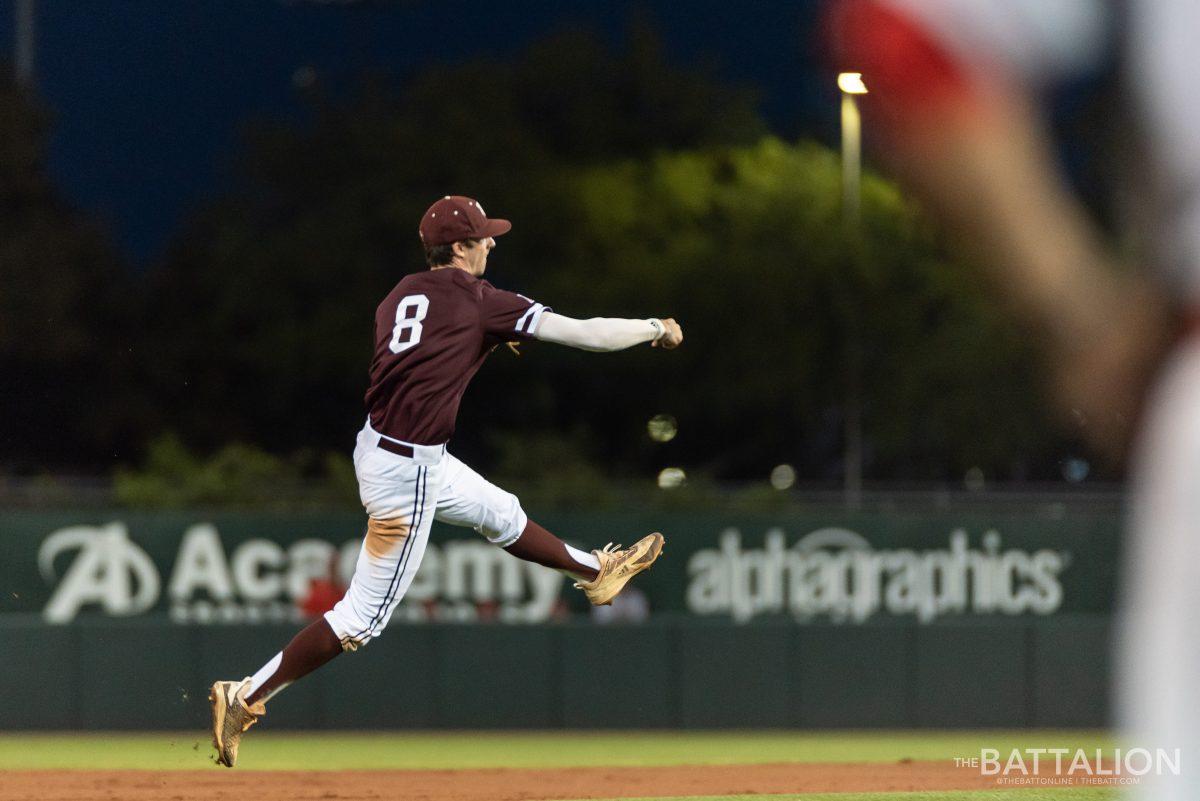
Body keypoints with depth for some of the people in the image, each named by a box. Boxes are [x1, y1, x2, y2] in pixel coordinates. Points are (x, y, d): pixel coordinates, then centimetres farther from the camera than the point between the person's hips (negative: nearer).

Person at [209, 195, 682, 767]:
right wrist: (657, 330, 2)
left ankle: (596, 571, 51)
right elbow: (582, 334, -12)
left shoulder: (402, 294, 6)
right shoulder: (477, 300, -14)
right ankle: (245, 698, -5)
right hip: (405, 473, -9)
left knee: (501, 513, 29)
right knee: (365, 614, -4)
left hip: (378, 444, 9)